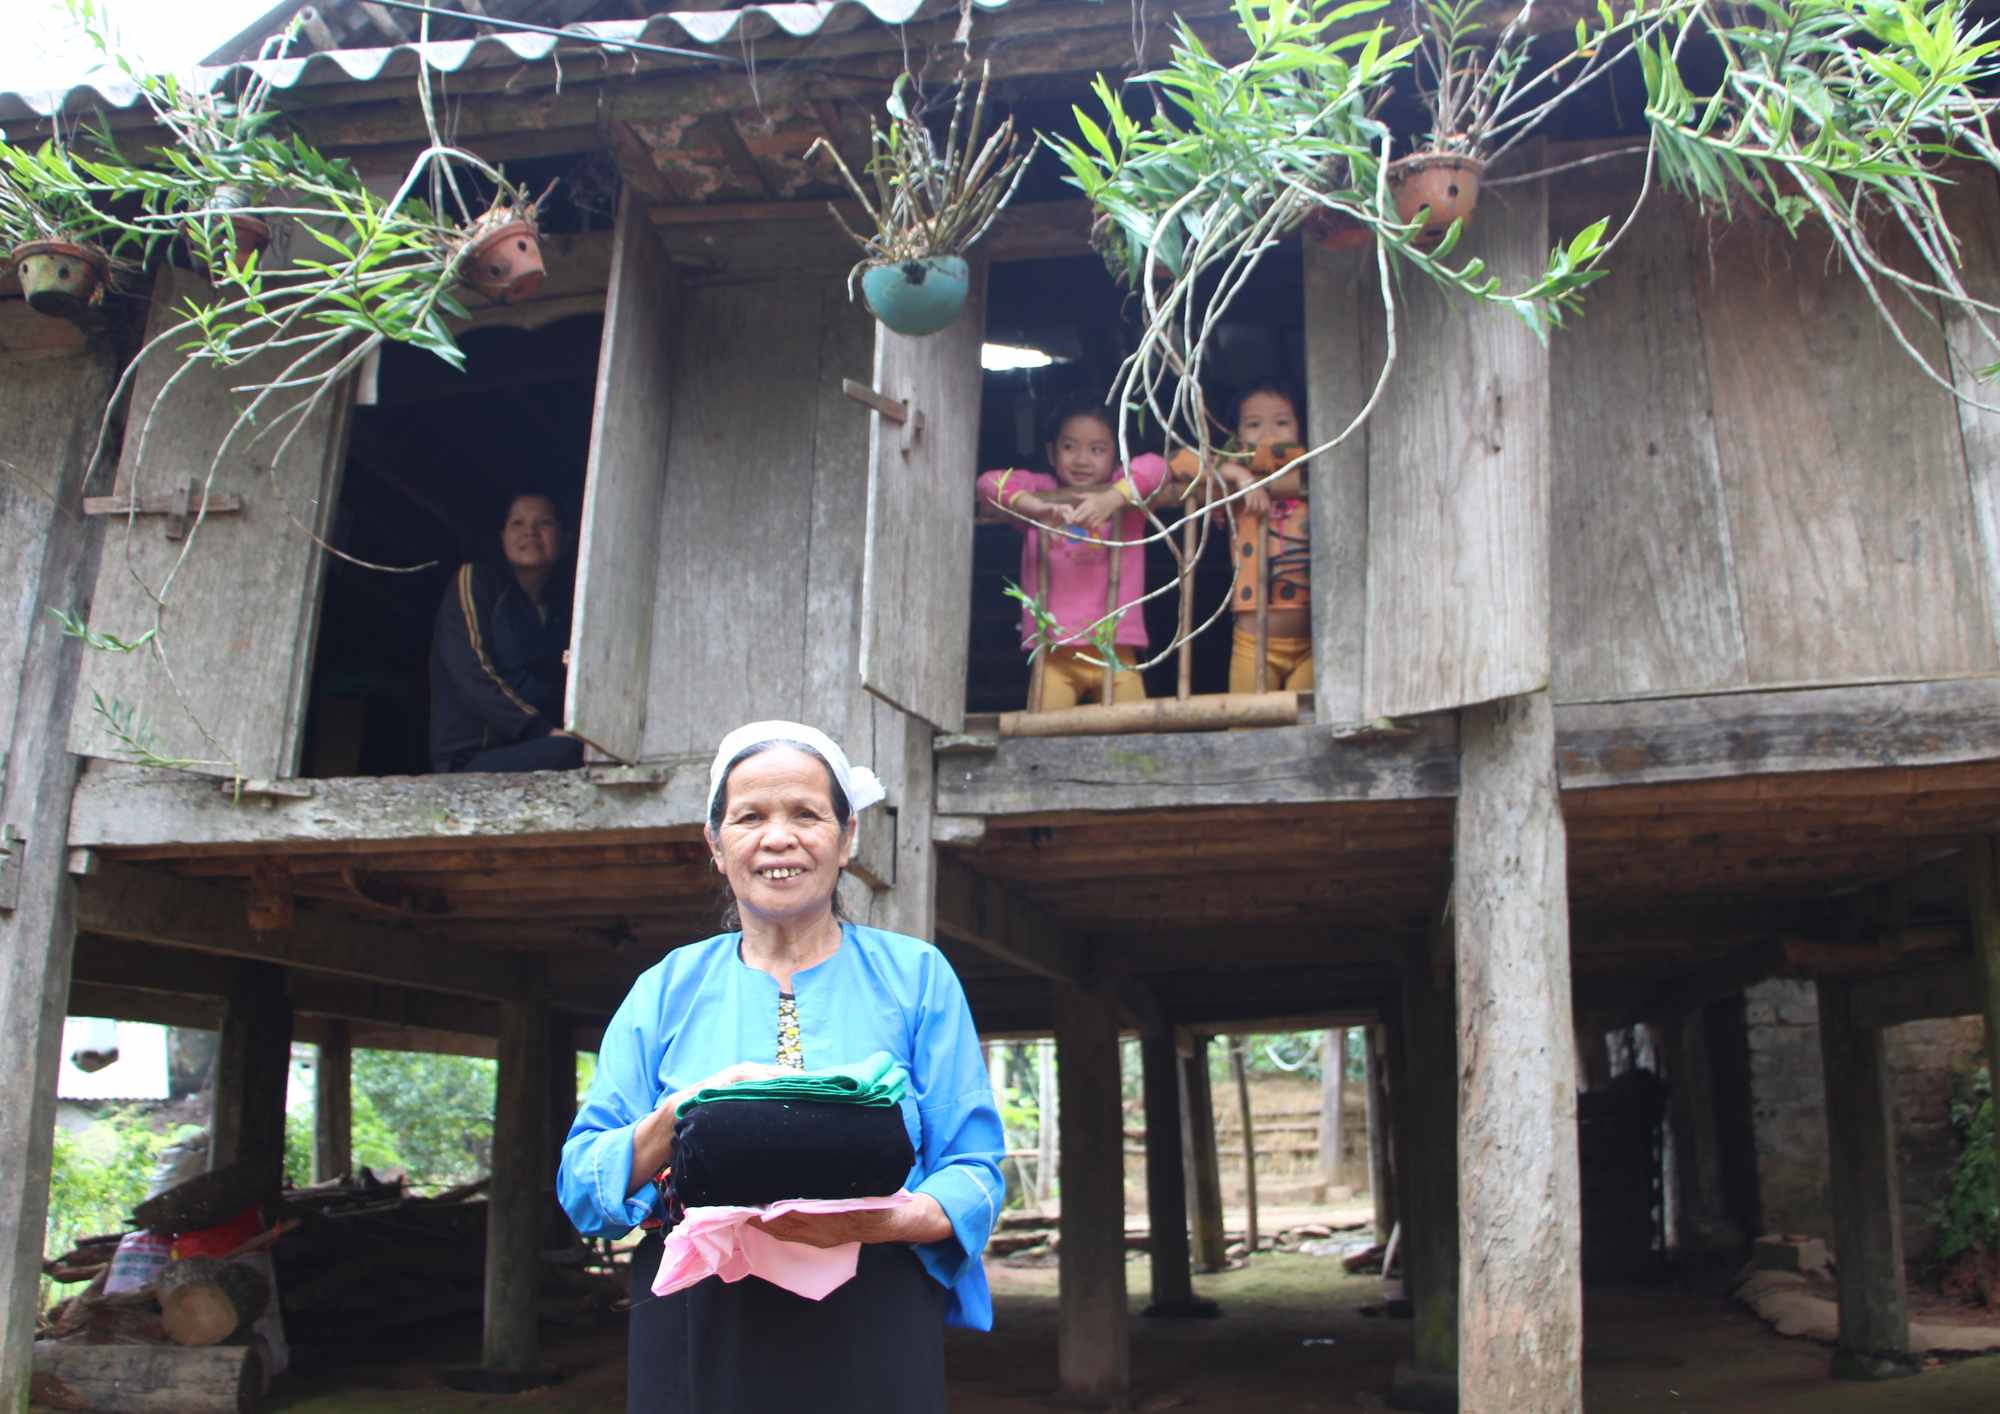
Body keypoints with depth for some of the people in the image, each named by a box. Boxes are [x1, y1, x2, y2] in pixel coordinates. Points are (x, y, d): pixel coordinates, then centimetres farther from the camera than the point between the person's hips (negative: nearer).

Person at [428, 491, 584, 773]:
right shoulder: (474, 581, 8)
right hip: (474, 759, -4)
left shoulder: (562, 606, 21)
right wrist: (545, 732, -18)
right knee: (571, 752, -35)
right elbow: (471, 677, -6)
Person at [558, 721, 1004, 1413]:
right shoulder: (667, 991, 9)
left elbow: (975, 1171, -1)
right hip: (696, 1339, 1)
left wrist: (883, 1222, -21)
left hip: (869, 1337, -1)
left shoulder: (915, 977, 5)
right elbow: (581, 1185, 4)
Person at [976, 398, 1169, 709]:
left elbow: (1154, 467, -11)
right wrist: (1036, 507, -24)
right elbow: (990, 482, -6)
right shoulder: (1041, 489, 9)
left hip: (1114, 649, 0)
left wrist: (1112, 499, -28)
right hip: (1053, 653, 0)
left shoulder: (1122, 490, 8)